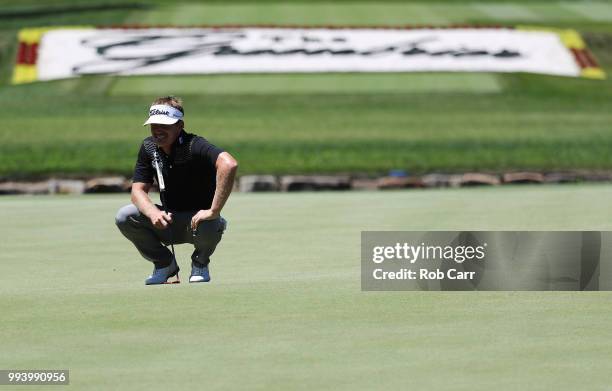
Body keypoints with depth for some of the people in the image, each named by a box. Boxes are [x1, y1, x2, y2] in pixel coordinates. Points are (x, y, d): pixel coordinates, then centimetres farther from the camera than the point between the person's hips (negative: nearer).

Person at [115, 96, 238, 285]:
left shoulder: (194, 146, -24)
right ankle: (165, 264, 5)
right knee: (124, 217, -18)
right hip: (169, 221, 5)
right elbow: (138, 190, -6)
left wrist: (213, 211, -43)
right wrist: (154, 213, -29)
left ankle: (200, 263, -2)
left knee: (208, 227, -39)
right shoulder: (149, 147, -4)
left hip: (197, 217, -5)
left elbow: (229, 164, -42)